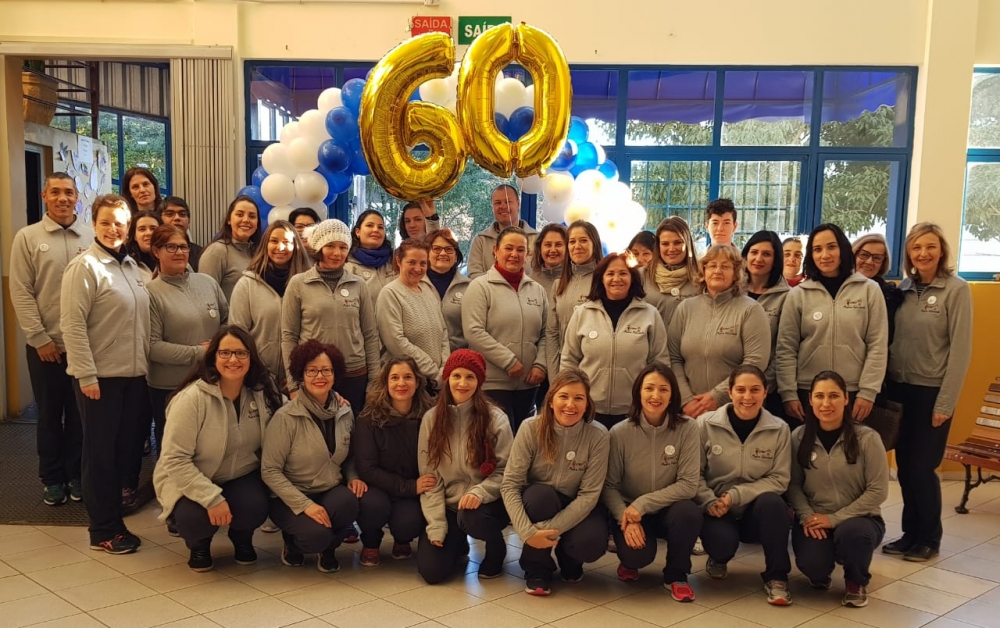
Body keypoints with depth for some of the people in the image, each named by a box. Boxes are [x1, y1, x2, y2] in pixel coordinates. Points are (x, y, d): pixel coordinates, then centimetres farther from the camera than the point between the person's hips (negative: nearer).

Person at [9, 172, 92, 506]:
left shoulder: (92, 236, 1)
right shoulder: (27, 237, -1)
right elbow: (21, 293, -4)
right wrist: (40, 338, -9)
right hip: (46, 345, -1)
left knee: (81, 413, 10)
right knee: (49, 415, 10)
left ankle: (76, 474, 25)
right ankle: (52, 478, 24)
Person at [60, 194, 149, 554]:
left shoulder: (131, 266, 12)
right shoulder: (84, 266, -11)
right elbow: (72, 325, -16)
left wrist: (145, 365, 13)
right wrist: (87, 375, -19)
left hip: (134, 375, 7)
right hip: (100, 376, -7)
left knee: (127, 447, 13)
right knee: (101, 453, 2)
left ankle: (116, 517, 25)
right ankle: (103, 531, 12)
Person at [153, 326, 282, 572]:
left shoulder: (262, 392, -8)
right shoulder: (192, 397, -23)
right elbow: (174, 460, -22)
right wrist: (212, 497, -28)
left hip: (241, 477, 3)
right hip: (191, 481, -3)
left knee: (255, 508, -28)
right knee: (195, 516, -33)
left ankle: (242, 538, 11)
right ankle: (199, 544, 8)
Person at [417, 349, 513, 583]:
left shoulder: (495, 418, -8)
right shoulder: (431, 419, 0)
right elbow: (429, 476, -1)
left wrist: (480, 492, -28)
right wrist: (436, 525, -9)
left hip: (485, 503, -2)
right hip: (446, 506, 2)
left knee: (471, 519, -37)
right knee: (432, 571, -15)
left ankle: (496, 548, 0)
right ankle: (458, 544, 22)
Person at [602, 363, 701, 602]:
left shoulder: (687, 428, -13)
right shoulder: (620, 433, -12)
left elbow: (689, 484, -17)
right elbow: (609, 485, -8)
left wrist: (642, 504, -23)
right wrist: (626, 519, -24)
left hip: (668, 510, 1)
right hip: (629, 511, -1)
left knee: (689, 513, -33)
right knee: (637, 553, -30)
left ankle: (676, 575, -3)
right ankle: (630, 561, 12)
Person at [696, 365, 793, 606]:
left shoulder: (779, 429, -4)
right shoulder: (706, 424, -6)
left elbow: (779, 479, -8)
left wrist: (736, 495, -20)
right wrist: (709, 501, -22)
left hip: (757, 510, 1)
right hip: (718, 510, -1)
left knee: (772, 502, -34)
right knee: (722, 541, -33)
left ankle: (776, 576, -14)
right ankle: (719, 559, 9)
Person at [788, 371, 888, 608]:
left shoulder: (867, 438, -11)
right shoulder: (799, 437, -3)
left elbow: (878, 491, -11)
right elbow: (793, 484, 2)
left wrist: (835, 518, -16)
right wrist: (807, 516, -16)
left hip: (858, 519, -1)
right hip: (814, 520, 1)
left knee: (850, 532, -37)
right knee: (811, 565, -28)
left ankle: (857, 582, 0)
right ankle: (821, 574, 16)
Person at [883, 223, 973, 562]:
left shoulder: (956, 290, -9)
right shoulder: (904, 288, 6)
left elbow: (960, 350, -11)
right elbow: (892, 340, 10)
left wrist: (945, 403, -13)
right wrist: (885, 387, 4)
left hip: (931, 391, -5)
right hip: (899, 388, 5)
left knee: (922, 467, 0)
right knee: (904, 465, 10)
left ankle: (929, 539, 17)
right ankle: (910, 532, 23)